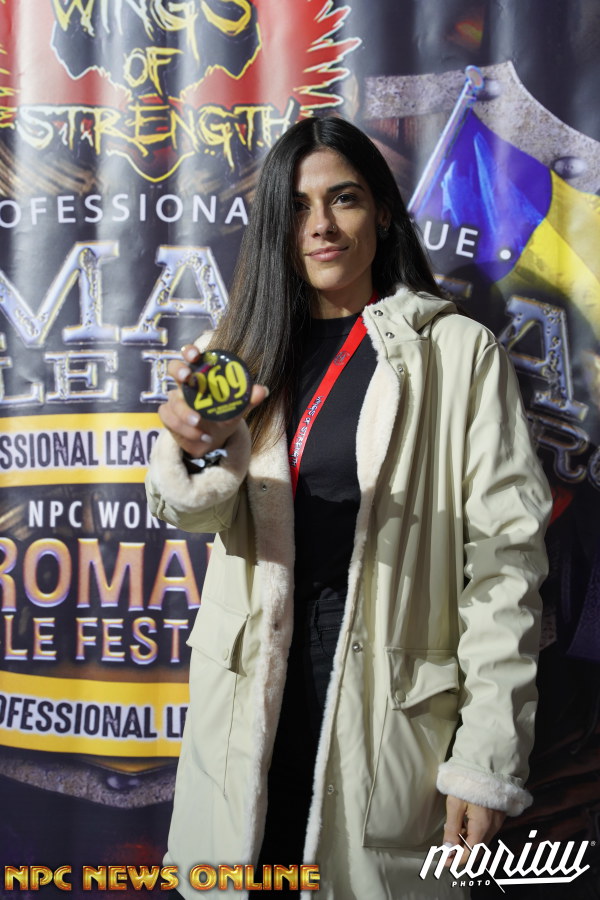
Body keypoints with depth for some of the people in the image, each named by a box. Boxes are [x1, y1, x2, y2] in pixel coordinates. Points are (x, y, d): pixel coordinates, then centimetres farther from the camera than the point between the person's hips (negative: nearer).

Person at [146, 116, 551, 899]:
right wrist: (195, 451, -26)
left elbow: (505, 555, -8)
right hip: (254, 687, 4)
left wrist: (489, 755, -12)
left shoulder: (459, 352, -6)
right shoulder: (250, 346, 9)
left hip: (391, 701, -3)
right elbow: (196, 512, -2)